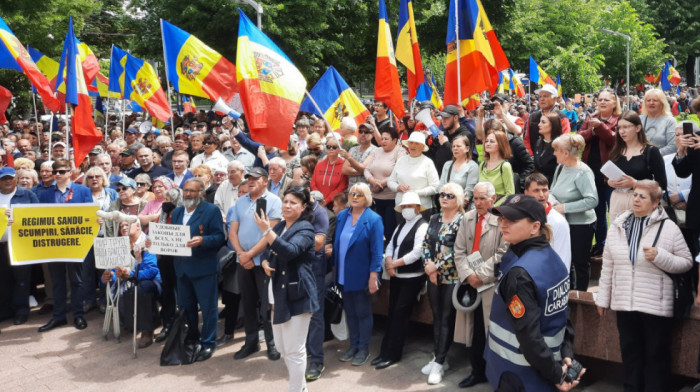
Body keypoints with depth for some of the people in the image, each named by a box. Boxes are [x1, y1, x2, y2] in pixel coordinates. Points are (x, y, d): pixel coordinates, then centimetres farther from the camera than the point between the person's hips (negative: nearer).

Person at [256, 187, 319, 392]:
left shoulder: (305, 229, -12)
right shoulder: (279, 226, 13)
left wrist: (266, 231, -36)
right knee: (283, 348, 18)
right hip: (278, 294, 9)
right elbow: (267, 252, 21)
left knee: (294, 351, -2)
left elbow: (289, 251, -29)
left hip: (296, 295, -9)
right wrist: (264, 262, -2)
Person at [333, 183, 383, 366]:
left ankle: (364, 348, 21)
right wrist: (335, 268, 8)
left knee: (363, 312, 8)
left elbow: (376, 250, -13)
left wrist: (373, 276, -16)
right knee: (349, 311, 14)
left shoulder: (373, 219, -11)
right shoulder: (341, 216, 5)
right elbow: (336, 243, 10)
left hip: (361, 276, -5)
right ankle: (353, 345, 28)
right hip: (344, 275, 5)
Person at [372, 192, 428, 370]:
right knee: (392, 314, 9)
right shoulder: (400, 226, 16)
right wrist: (389, 263, -10)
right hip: (396, 276, 7)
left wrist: (394, 263, -13)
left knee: (400, 315, -5)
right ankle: (386, 351, 16)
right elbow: (390, 246, 10)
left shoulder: (423, 226, -10)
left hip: (412, 278, -7)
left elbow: (417, 253, -19)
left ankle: (393, 354, 5)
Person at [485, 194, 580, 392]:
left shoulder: (519, 274, -25)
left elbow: (529, 334, -26)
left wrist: (555, 373, -16)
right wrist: (567, 354, 3)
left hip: (520, 375, -8)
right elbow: (563, 313, 5)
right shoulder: (553, 258, 2)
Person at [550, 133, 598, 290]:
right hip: (563, 223, 7)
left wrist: (565, 207, -25)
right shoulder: (560, 167, 1)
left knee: (580, 263, 8)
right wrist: (552, 200, -8)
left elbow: (592, 200, -28)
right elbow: (552, 190, 14)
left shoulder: (583, 172, -20)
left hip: (581, 225, -7)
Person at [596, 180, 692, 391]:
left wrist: (659, 256, -21)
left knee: (656, 355, 8)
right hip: (624, 303, 4)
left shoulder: (668, 227, -6)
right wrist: (603, 298, 10)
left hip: (656, 306, -4)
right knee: (630, 352, 16)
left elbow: (687, 262, -4)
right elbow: (607, 265, 8)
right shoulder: (618, 225, 4)